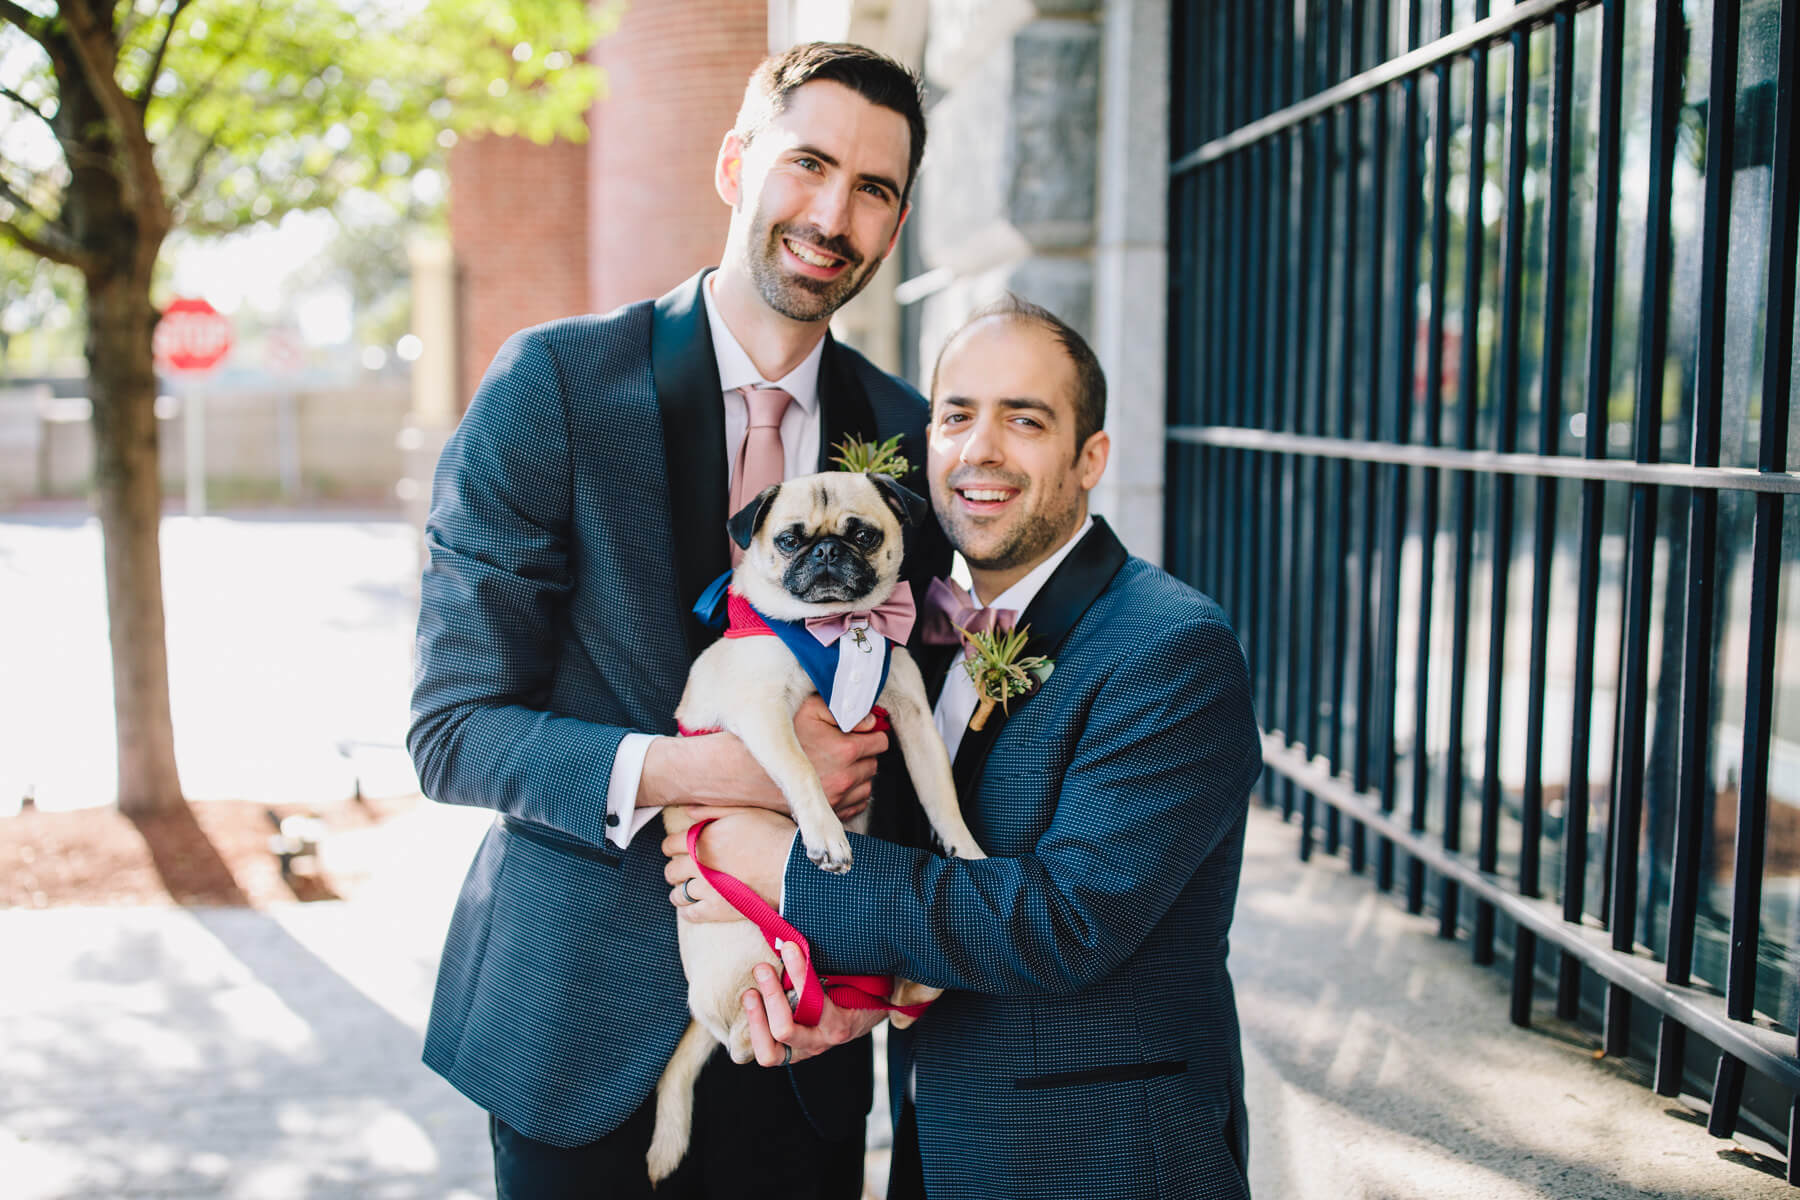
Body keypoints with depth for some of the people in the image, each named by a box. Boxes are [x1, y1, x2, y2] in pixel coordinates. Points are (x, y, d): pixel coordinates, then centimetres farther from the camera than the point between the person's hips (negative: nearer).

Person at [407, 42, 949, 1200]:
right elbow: (453, 729, -11)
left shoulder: (906, 434, 1)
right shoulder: (554, 381, -10)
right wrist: (696, 769, -25)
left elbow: (900, 720, 9)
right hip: (585, 1017, -3)